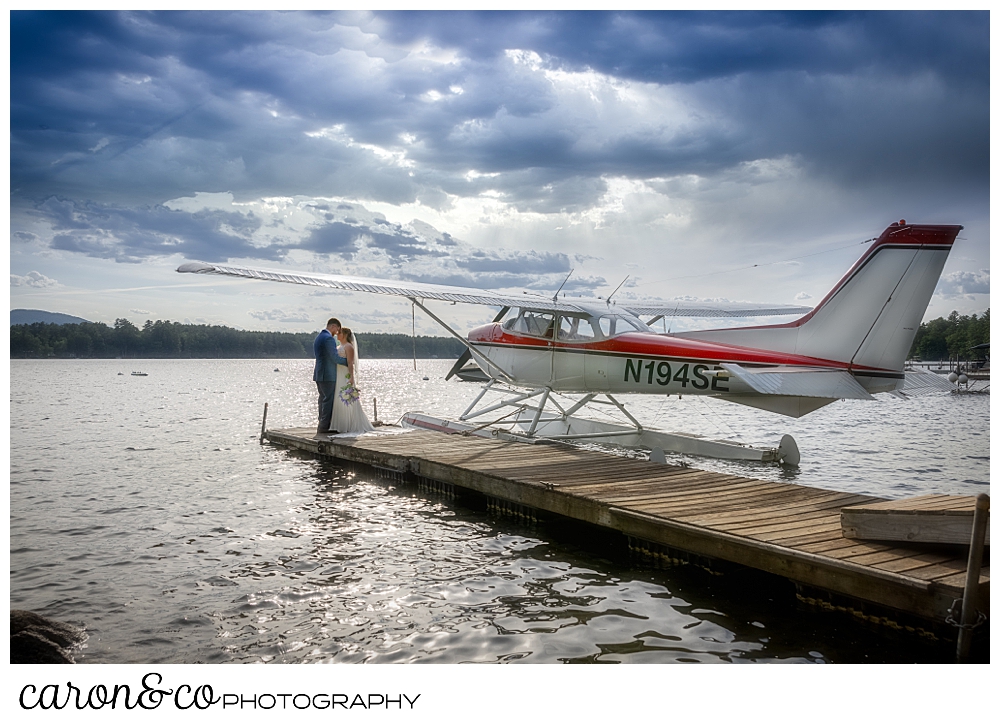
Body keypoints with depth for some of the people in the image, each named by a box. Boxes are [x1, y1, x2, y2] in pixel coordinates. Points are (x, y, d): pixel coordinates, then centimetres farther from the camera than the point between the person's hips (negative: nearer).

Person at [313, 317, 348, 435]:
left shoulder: (318, 338, 16)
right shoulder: (329, 338, -15)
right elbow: (335, 358, -18)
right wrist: (348, 361, -3)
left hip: (319, 374, 10)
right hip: (328, 375, -10)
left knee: (324, 400, 13)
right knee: (328, 400, -5)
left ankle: (322, 427, 16)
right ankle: (324, 427, -4)